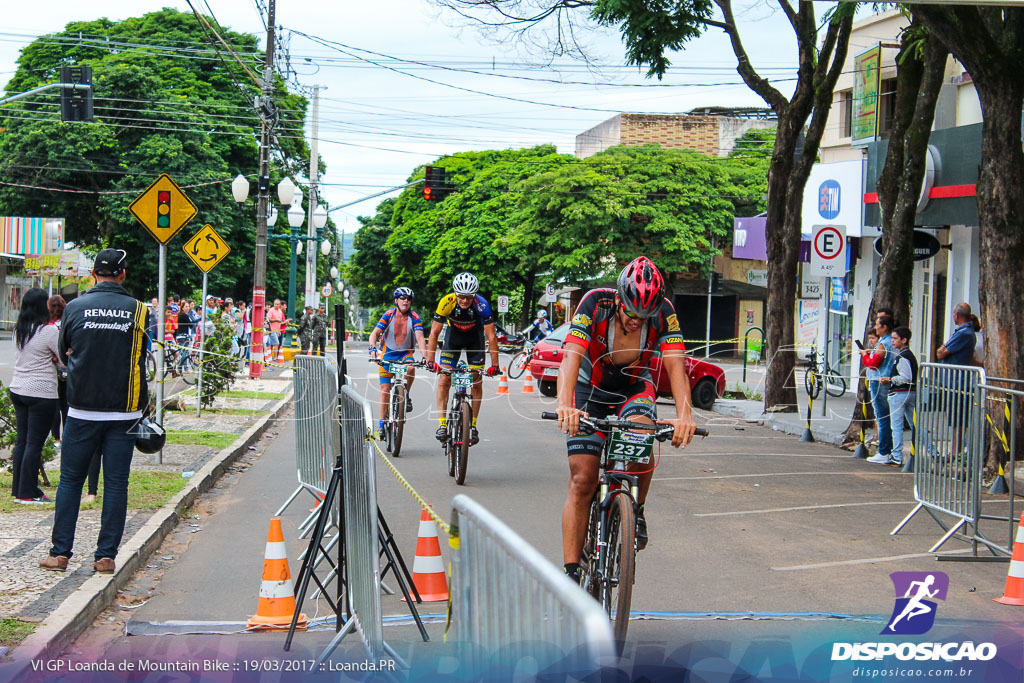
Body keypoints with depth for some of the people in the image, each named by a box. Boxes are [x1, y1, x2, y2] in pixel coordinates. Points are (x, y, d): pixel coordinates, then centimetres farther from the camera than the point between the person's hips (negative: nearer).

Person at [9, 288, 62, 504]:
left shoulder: (20, 330, 9)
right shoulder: (49, 331, -14)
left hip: (17, 389, 7)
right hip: (41, 393, -7)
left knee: (22, 441, 12)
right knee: (34, 444, -2)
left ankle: (18, 490, 16)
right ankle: (28, 493, 1)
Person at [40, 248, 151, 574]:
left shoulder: (74, 307, -1)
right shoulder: (138, 311, -2)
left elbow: (64, 354, 12)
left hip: (82, 409, 0)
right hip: (124, 411, 0)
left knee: (70, 479, 10)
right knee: (116, 483, 5)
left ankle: (60, 552, 10)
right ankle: (106, 555, 6)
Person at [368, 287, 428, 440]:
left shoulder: (414, 317, -13)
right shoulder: (388, 315, -13)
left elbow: (420, 338, -23)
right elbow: (375, 333, -20)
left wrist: (425, 357, -38)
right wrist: (373, 349, -39)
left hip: (405, 354, 0)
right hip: (387, 354, 0)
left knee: (410, 368, -35)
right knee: (385, 390, -5)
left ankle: (406, 395, -9)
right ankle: (381, 424, 5)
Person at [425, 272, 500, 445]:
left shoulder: (482, 305, -33)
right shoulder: (446, 302, -31)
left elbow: (491, 336, -29)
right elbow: (434, 333, -26)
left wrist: (495, 364, -33)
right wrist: (430, 360, -32)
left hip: (474, 338, 0)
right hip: (453, 336, 0)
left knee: (477, 383, -4)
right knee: (444, 380, -11)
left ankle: (473, 426, 5)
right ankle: (442, 425, -10)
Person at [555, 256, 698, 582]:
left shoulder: (663, 313, -22)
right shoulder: (595, 303, -27)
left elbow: (675, 364, -31)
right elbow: (571, 357, -37)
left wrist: (685, 415, -48)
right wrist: (564, 406, -55)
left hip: (634, 390, 1)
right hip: (590, 389, -1)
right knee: (582, 481, -10)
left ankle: (636, 511, -6)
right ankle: (571, 571, -5)